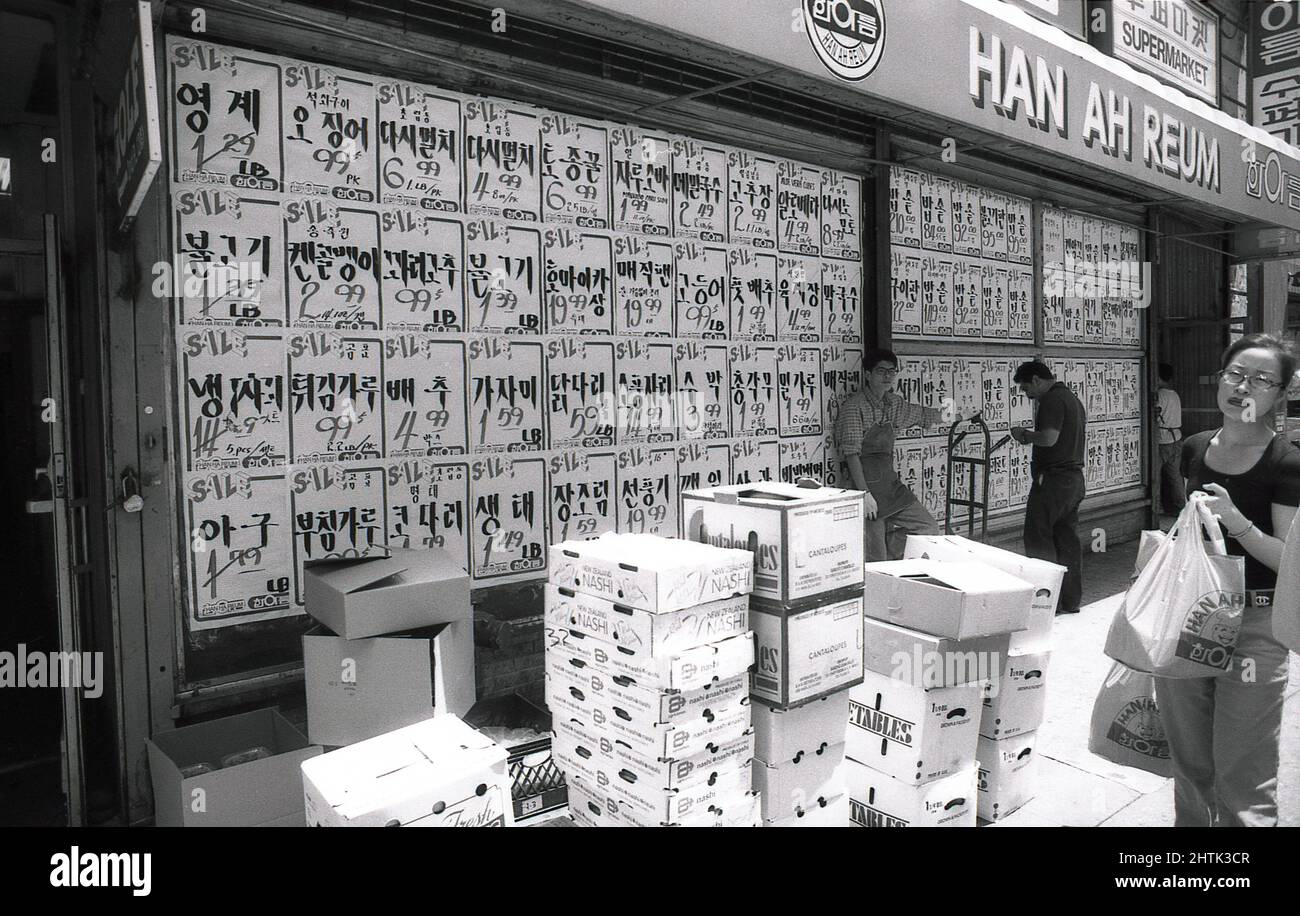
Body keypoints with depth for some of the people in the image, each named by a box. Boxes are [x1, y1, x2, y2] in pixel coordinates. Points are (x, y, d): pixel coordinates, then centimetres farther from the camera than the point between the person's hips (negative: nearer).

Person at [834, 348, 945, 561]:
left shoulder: (893, 403, 10)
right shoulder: (854, 405, -13)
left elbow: (919, 414, 29)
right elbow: (851, 453, -18)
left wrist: (942, 414, 13)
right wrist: (865, 493, -23)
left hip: (891, 482, 8)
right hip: (867, 483, -8)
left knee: (929, 528, 10)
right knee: (875, 557, -5)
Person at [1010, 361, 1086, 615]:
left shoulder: (1052, 400, -13)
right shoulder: (1072, 398, 19)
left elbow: (1049, 438, -25)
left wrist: (1024, 435, -7)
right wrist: (1030, 437, 16)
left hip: (1052, 478, -10)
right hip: (1074, 478, 10)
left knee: (1038, 538, -4)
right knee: (1068, 539, 12)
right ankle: (1071, 600, 17)